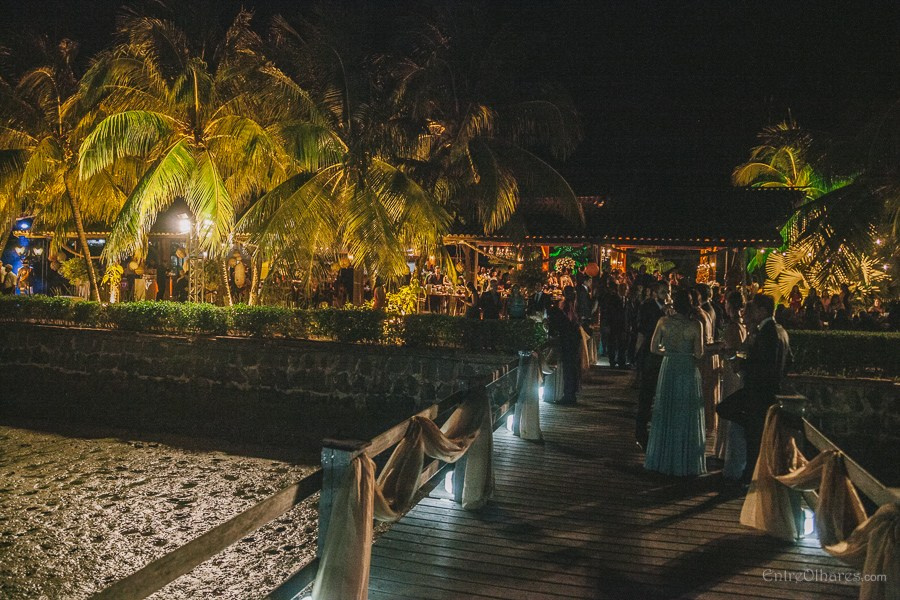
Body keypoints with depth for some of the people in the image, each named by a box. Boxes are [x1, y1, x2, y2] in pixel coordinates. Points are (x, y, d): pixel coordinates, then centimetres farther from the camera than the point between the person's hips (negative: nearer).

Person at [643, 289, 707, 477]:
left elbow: (654, 348, -3)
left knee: (665, 414, 13)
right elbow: (699, 353, -11)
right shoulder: (695, 325, -11)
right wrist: (688, 354, 9)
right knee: (686, 416, 9)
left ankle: (662, 460, 21)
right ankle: (685, 462, 17)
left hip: (668, 370, 2)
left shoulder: (663, 322, -5)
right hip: (688, 371, -2)